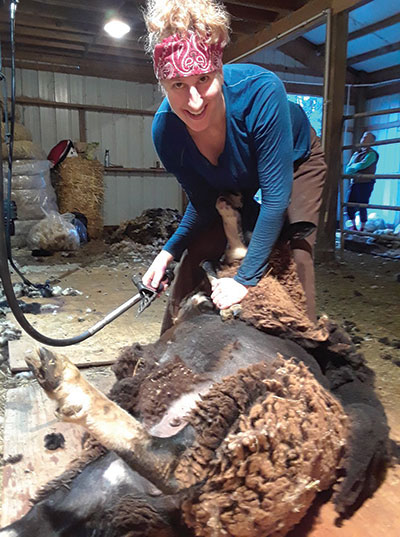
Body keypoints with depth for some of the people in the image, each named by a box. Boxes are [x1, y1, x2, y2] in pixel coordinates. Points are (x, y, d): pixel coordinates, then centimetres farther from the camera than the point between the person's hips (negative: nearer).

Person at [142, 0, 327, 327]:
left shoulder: (260, 91, -40)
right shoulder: (165, 130, -28)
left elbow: (276, 195, -36)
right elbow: (203, 203, -12)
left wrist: (245, 279, -34)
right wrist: (169, 252, -23)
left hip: (294, 163, -2)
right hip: (230, 183, 3)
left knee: (293, 257, -20)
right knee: (197, 255, -1)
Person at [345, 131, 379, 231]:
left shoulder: (372, 154, -3)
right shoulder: (356, 153, 17)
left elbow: (363, 165, -19)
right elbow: (348, 169, 9)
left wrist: (353, 166, -2)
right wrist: (357, 167, -9)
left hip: (366, 183, -6)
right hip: (354, 182, 6)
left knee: (362, 207, -6)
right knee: (350, 206, 2)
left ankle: (362, 228, 6)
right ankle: (353, 226, 20)